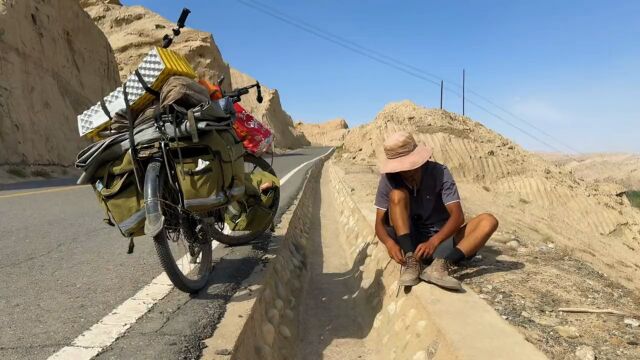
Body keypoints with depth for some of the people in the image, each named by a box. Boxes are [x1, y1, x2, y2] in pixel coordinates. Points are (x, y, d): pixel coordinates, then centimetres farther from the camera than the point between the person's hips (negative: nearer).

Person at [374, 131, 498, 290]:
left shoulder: (439, 172, -13)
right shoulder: (389, 179, -9)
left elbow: (458, 216, -20)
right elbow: (380, 223, -11)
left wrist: (433, 241, -36)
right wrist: (389, 243, -34)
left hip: (439, 239, 1)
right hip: (407, 241, -1)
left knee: (488, 221, -21)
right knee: (397, 194, -24)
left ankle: (441, 265, -41)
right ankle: (411, 261, -34)